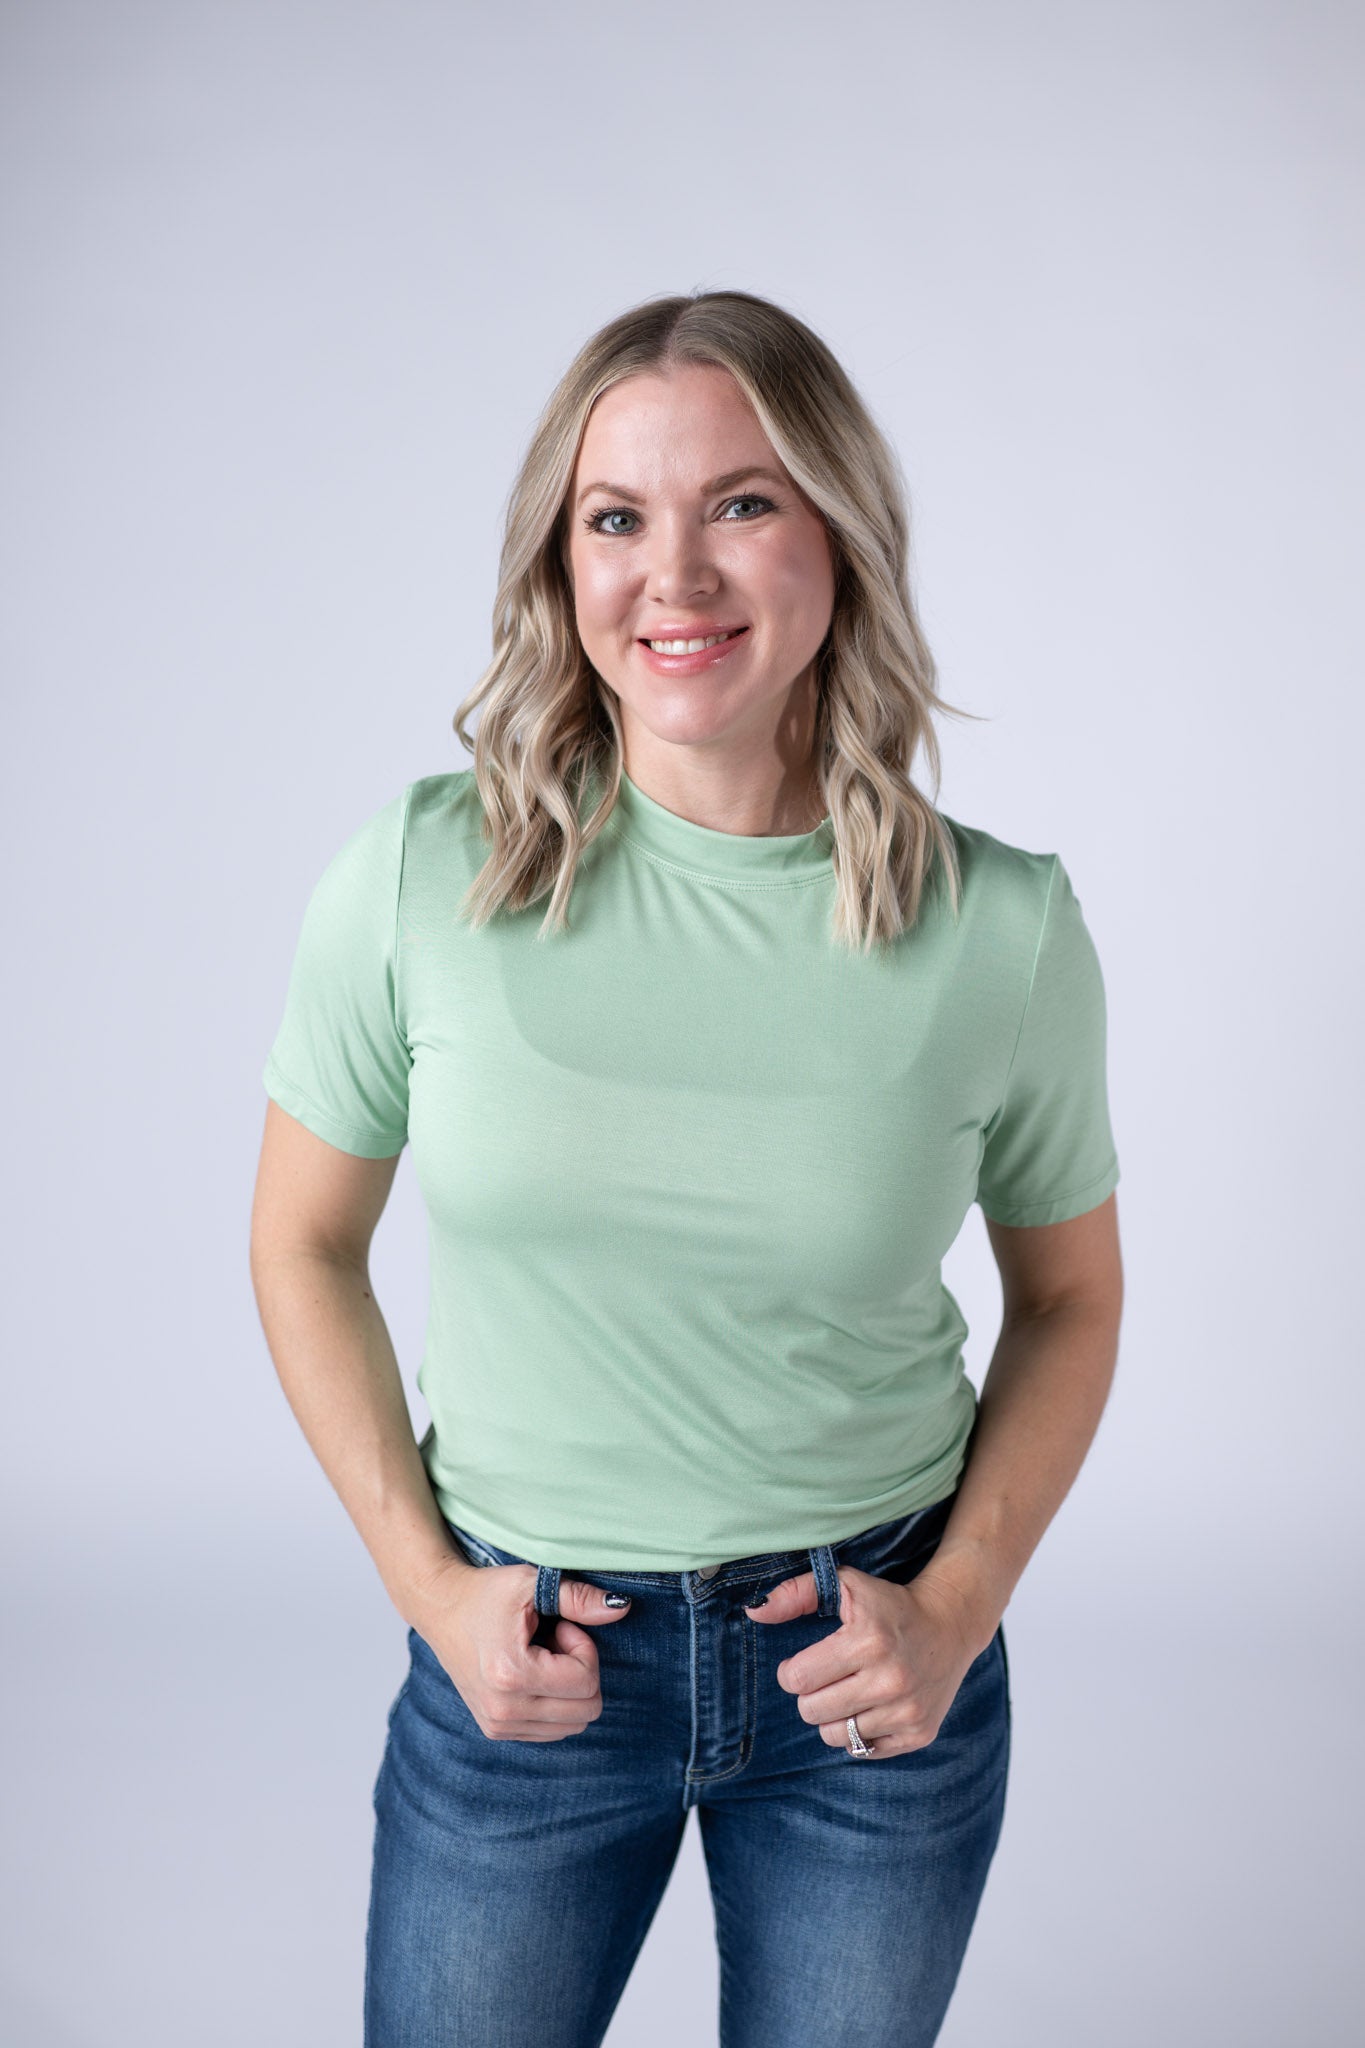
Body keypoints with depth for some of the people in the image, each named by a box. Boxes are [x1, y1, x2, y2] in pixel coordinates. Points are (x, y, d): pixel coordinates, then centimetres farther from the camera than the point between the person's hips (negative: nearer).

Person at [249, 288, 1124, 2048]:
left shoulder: (1005, 927, -12)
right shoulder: (417, 879, -13)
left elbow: (1069, 1295, 3)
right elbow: (305, 1249, 0)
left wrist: (959, 1606, -7)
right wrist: (425, 1584, -6)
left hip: (874, 1677, 1)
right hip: (526, 1662, 0)